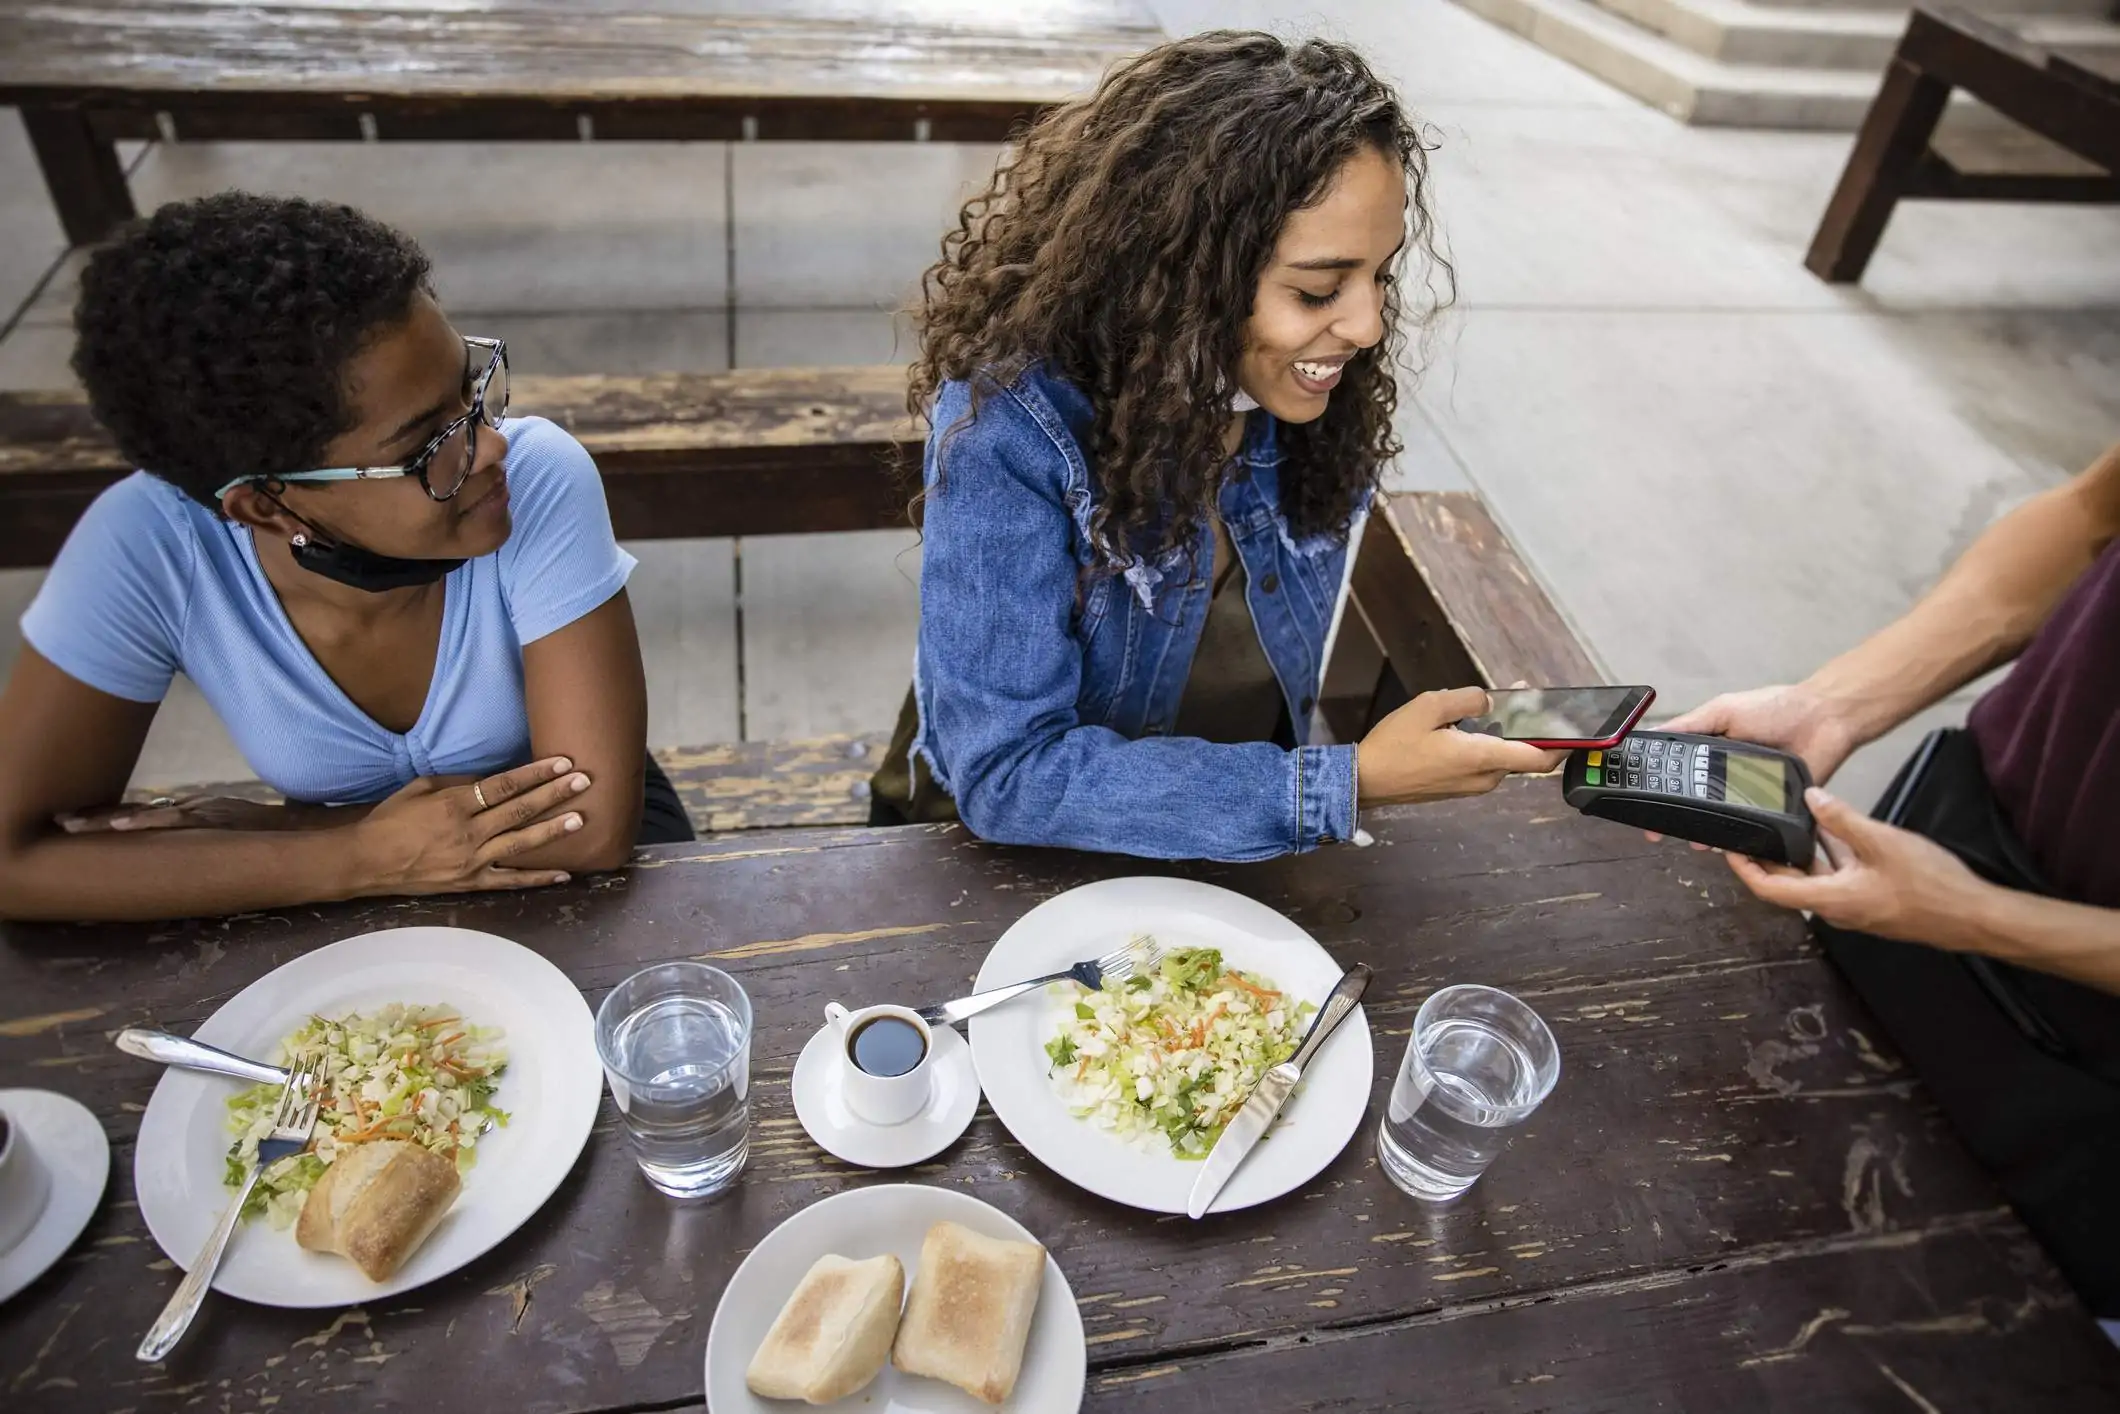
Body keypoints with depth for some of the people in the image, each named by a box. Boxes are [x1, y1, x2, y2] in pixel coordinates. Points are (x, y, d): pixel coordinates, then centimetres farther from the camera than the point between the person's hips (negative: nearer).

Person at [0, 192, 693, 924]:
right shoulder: (150, 546, -22)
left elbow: (597, 820, -29)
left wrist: (281, 832, -22)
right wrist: (354, 858, -28)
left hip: (571, 887, -1)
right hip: (359, 907, 2)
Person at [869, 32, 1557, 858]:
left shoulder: (1316, 407, -9)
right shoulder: (1008, 425, -25)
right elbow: (1006, 773, -28)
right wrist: (1347, 784, -29)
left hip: (1239, 851, 4)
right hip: (1007, 858, -3)